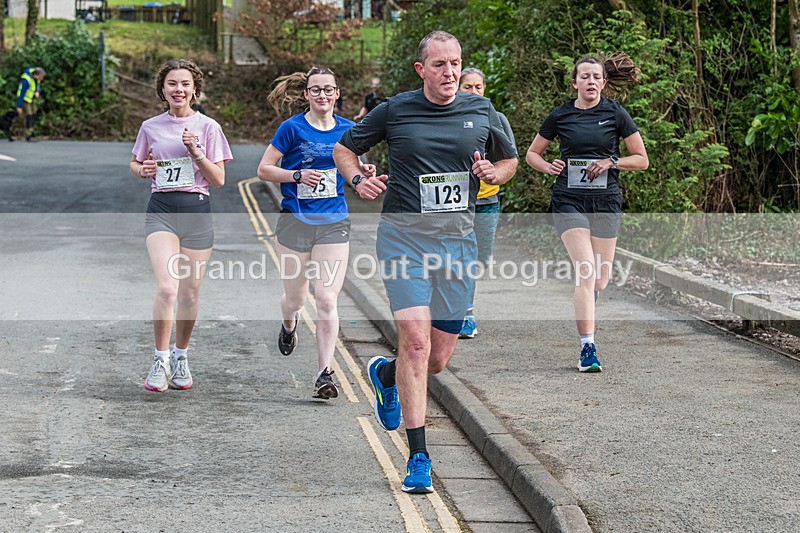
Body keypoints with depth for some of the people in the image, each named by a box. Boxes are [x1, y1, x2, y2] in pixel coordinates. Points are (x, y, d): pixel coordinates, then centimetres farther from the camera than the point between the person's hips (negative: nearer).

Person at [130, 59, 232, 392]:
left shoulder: (207, 127, 2)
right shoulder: (151, 127, 7)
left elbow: (219, 180, 1)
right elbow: (134, 164, 21)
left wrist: (196, 152, -13)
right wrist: (143, 169, -2)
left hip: (196, 210, 0)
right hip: (161, 210, 0)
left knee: (189, 293, 6)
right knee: (167, 287, -18)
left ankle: (180, 356, 27)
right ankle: (160, 360, -6)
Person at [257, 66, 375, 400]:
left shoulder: (348, 130, 6)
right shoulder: (293, 128, -4)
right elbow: (264, 170, -2)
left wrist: (363, 173, -2)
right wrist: (299, 175, -17)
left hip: (334, 224, 1)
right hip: (295, 222, -1)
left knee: (327, 301, -9)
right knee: (295, 296, 10)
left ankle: (325, 373, -6)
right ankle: (289, 323, 48)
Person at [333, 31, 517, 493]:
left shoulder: (482, 112, 6)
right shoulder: (394, 111, 0)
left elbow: (510, 160, 22)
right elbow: (344, 148, 13)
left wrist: (492, 173, -1)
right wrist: (358, 179, -7)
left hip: (459, 238, 3)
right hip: (404, 235, -3)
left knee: (440, 358, 5)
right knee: (415, 341, -16)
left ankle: (386, 374, 40)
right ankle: (418, 457, -6)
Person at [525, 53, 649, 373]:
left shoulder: (615, 114, 2)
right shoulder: (561, 115, 3)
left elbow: (642, 159, 6)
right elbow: (532, 154, 15)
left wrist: (612, 162, -10)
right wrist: (549, 166, -6)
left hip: (606, 202, 2)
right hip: (569, 201, -1)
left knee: (601, 280, 4)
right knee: (586, 272, -17)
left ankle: (583, 308, 41)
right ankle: (588, 349, -16)